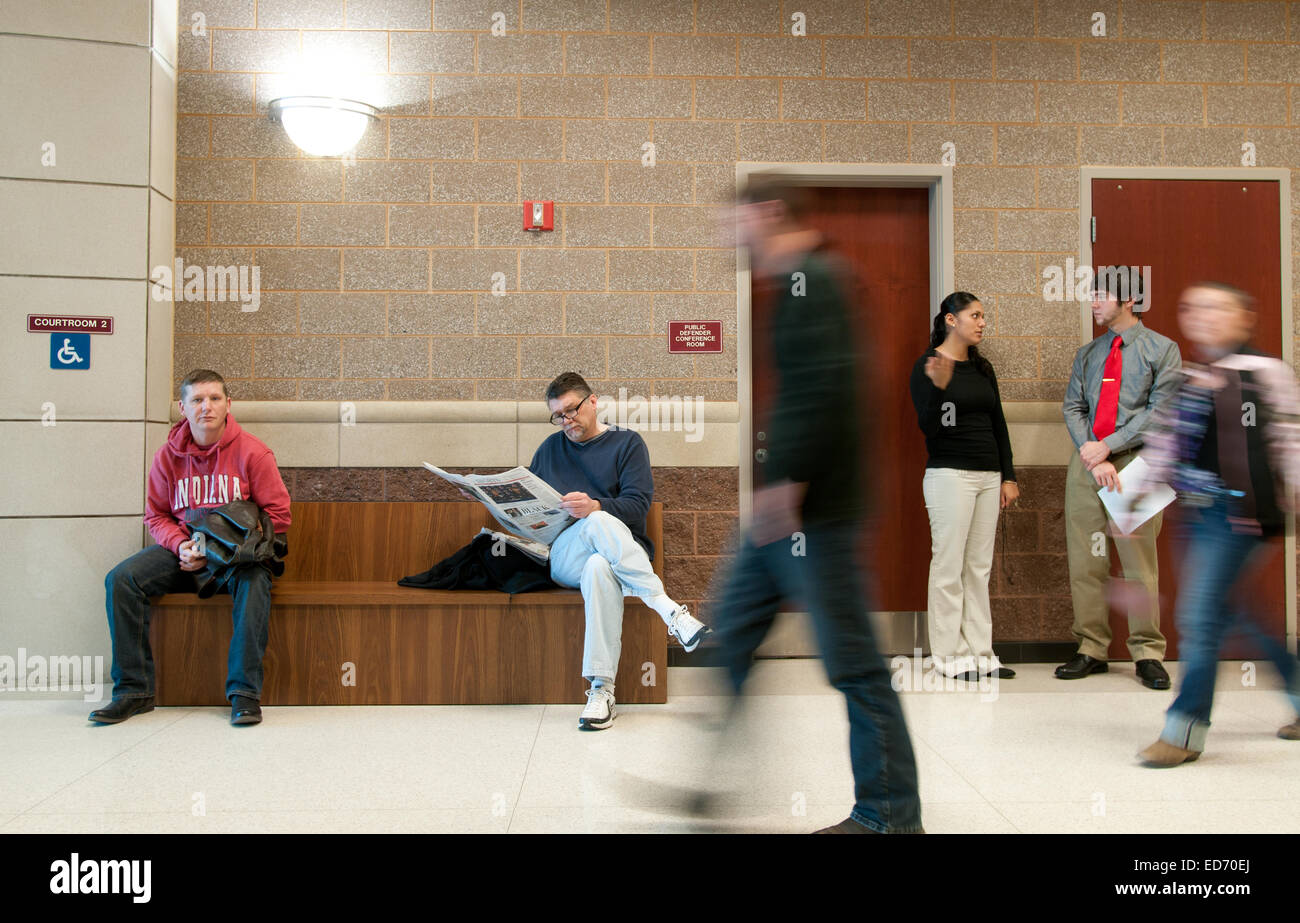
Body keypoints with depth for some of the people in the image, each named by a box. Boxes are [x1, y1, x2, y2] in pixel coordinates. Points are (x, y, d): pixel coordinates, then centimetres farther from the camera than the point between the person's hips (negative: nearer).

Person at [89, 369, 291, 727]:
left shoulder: (252, 452, -6)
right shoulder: (168, 455, 4)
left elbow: (277, 515, -7)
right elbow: (156, 516, 11)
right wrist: (180, 545, -12)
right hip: (182, 550, 4)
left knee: (253, 580, -36)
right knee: (121, 579, -19)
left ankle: (244, 692, -30)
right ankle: (133, 690, -11)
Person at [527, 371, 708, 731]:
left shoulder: (627, 442, 11)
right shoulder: (550, 449, 22)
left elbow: (637, 505, -3)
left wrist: (594, 506, -23)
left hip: (619, 550, -1)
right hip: (562, 559, 1)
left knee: (599, 568, -40)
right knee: (599, 523, -36)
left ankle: (601, 689, -42)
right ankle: (667, 609, -43)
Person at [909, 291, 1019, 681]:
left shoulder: (982, 368, 15)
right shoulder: (926, 365, -5)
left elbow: (998, 424, 17)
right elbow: (928, 427, -12)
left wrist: (1008, 476, 13)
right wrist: (938, 387, -28)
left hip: (988, 476, 7)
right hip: (950, 476, -7)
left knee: (979, 568, 8)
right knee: (949, 567, -4)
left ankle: (979, 652, 14)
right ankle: (949, 655, 4)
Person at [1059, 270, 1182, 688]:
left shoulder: (1162, 350, 5)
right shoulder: (1087, 354, 17)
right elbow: (1073, 407, 8)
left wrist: (1108, 446, -12)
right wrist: (1094, 459, -8)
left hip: (1135, 462, -3)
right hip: (1087, 462, 4)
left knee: (1139, 560, -3)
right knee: (1084, 560, 2)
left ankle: (1148, 654, 7)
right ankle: (1091, 650, 11)